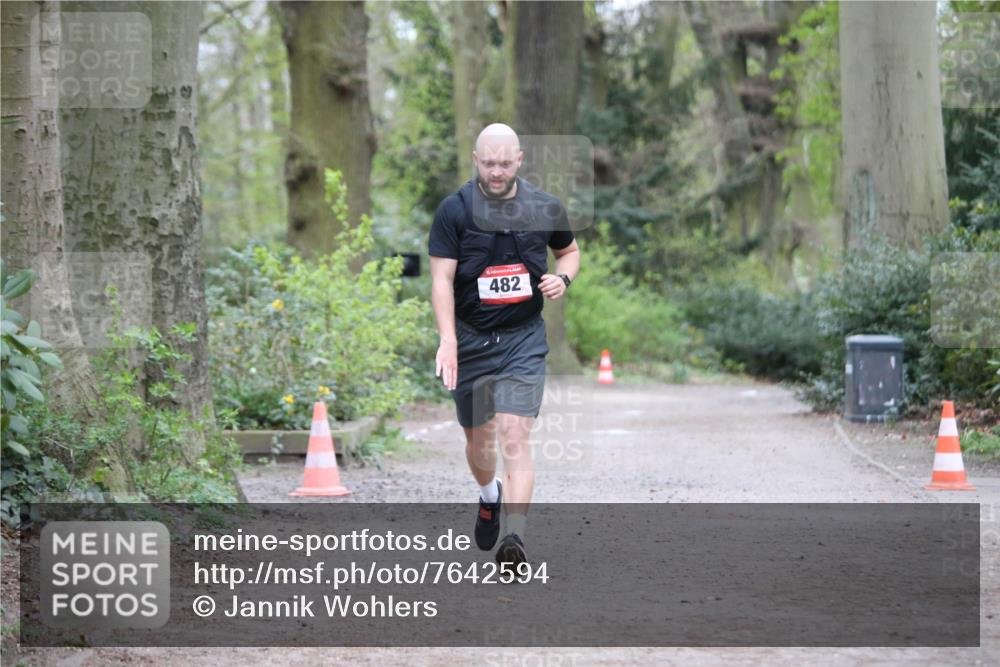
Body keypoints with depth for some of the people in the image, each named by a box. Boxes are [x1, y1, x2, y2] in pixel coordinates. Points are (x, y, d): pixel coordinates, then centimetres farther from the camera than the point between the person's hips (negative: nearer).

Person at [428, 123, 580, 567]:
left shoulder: (545, 208, 0)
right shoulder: (454, 210, -7)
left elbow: (569, 250, 19)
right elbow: (441, 279, -11)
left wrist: (563, 278, -4)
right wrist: (447, 341, -23)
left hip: (524, 340, -1)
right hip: (470, 339, 1)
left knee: (514, 437, -15)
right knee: (478, 438, 14)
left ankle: (515, 536, -22)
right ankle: (490, 496, 47)